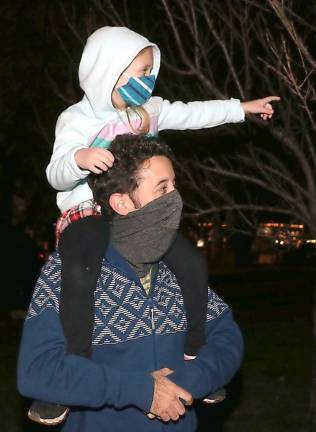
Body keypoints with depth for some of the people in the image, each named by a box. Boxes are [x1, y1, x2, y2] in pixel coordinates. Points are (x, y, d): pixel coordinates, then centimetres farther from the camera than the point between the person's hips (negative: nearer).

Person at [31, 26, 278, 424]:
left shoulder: (149, 110, 9)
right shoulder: (77, 119, -7)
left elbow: (192, 114, 18)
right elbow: (57, 176, -15)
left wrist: (242, 107, 19)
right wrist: (79, 158, -38)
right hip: (87, 214, -6)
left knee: (193, 264, -8)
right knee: (79, 276, -36)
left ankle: (194, 355, 10)